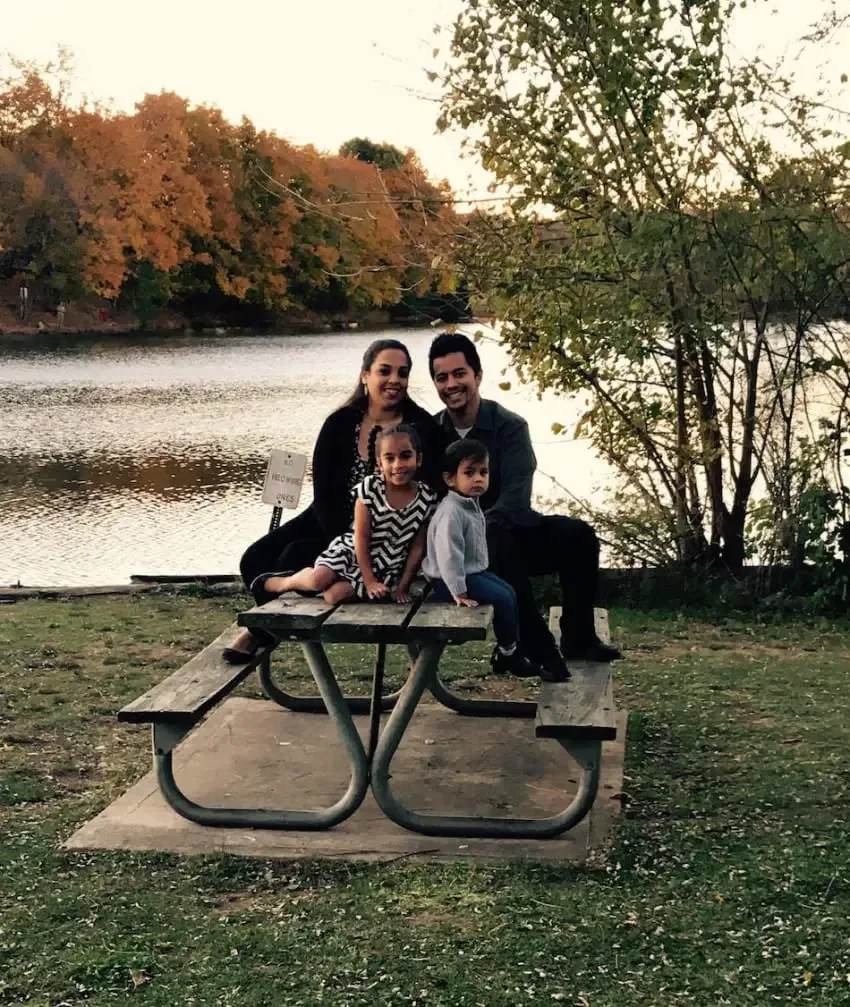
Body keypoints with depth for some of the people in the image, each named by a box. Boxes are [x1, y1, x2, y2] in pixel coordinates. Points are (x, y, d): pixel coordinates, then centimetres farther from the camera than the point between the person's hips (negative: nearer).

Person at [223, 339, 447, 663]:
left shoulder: (422, 429, -11)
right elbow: (324, 492, -5)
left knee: (296, 558, -23)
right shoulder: (340, 424, -2)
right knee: (255, 559, -12)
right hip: (334, 526, 4)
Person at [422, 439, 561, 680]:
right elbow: (448, 555, -30)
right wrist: (459, 593, -29)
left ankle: (512, 651, 18)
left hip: (474, 571, 10)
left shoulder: (472, 505, 6)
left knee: (509, 592, 11)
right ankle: (507, 654, 3)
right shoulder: (451, 513, -26)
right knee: (502, 598, -13)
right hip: (450, 580, -10)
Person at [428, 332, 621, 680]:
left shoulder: (509, 426, -7)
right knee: (498, 547, -36)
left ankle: (578, 639, -11)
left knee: (578, 535, -25)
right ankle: (539, 650, -29)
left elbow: (515, 500, -19)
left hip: (511, 531, 1)